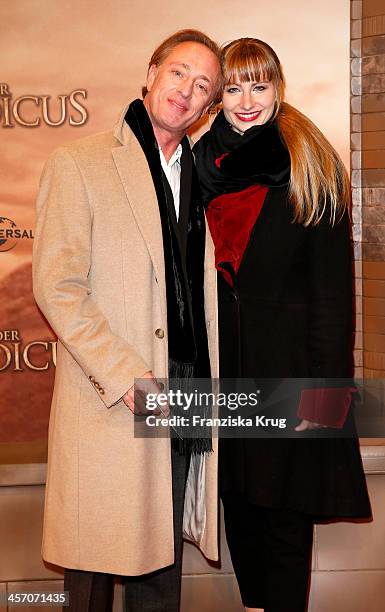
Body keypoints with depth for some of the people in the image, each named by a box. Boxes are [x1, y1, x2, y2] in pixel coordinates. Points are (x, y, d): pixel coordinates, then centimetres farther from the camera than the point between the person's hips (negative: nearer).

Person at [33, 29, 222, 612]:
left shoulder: (198, 176, 16)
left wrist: (211, 383, 9)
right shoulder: (78, 163, -2)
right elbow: (57, 288, -11)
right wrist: (125, 376, -18)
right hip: (110, 406, -5)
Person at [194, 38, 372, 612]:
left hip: (287, 367, -4)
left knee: (285, 517, 4)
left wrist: (323, 392, -15)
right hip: (224, 364, 4)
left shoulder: (313, 171, -6)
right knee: (238, 501, 16)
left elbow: (332, 289, -9)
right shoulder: (204, 163, 6)